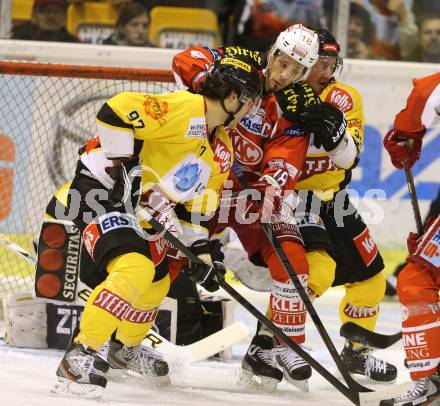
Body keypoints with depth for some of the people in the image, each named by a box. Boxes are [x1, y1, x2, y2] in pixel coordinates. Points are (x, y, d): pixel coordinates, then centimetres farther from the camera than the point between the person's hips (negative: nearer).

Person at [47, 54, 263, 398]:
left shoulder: (222, 152, 11)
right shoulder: (184, 109, -21)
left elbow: (197, 205, 18)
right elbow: (116, 111, -29)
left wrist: (204, 250, 6)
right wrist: (124, 164, -25)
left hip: (139, 210, 11)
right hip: (99, 189, -11)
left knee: (157, 282, 21)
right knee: (134, 269, -28)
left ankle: (125, 348, 46)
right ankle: (80, 355, -24)